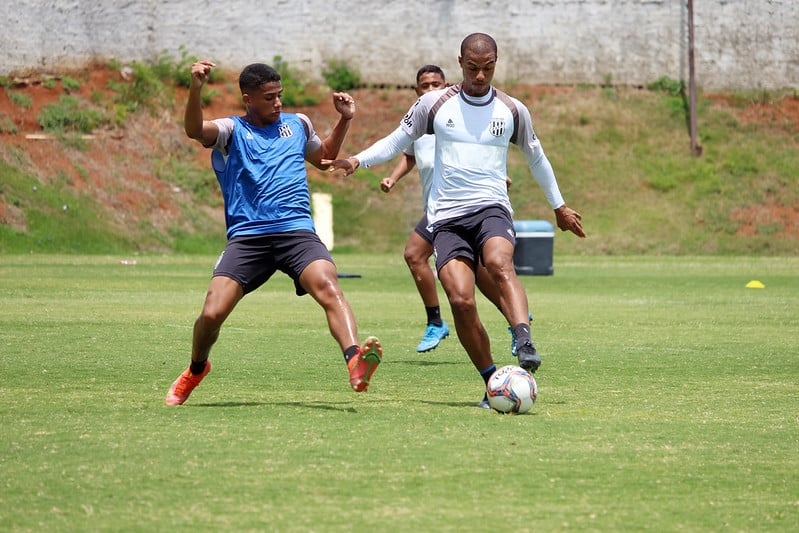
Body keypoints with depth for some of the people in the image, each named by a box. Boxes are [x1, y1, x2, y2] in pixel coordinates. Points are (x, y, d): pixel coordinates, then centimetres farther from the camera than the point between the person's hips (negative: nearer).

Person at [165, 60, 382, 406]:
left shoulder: (297, 124, 21)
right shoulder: (231, 131, 8)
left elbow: (324, 157, 41)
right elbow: (195, 130, -15)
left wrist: (344, 120, 25)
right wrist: (196, 88, -32)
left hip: (297, 231, 1)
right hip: (247, 237, -1)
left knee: (328, 287, -29)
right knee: (212, 314, -11)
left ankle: (355, 359, -49)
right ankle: (196, 369, 21)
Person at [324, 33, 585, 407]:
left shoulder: (512, 110, 10)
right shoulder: (435, 103, 8)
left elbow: (536, 158, 25)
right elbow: (398, 140, 16)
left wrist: (559, 207, 33)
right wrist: (358, 160, -1)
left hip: (491, 207, -1)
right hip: (447, 217, 1)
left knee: (499, 264, -35)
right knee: (461, 301, -17)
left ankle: (525, 345, -51)